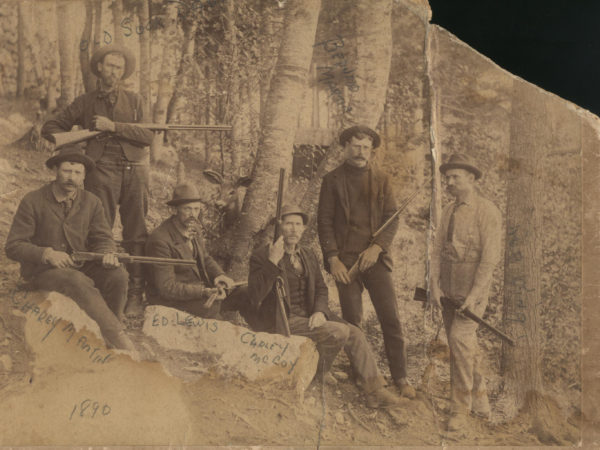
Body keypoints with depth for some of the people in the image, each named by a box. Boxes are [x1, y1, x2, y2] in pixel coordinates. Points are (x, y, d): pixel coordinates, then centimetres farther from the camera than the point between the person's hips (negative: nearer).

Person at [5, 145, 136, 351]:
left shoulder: (91, 202, 6)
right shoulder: (33, 201, -5)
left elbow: (102, 238, 5)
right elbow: (13, 247, -8)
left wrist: (108, 253, -21)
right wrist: (47, 253, -26)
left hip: (81, 266, 4)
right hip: (42, 271, -4)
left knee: (117, 275, -24)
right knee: (78, 281, -36)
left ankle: (107, 338, -11)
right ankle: (120, 339, -38)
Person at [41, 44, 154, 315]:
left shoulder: (133, 101, 16)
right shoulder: (85, 103, 15)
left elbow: (148, 136, 0)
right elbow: (50, 127, 20)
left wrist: (114, 126, -9)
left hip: (134, 170, 1)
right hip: (101, 171, -1)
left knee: (136, 235, -1)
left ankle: (135, 294, 3)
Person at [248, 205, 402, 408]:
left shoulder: (308, 255, 13)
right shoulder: (261, 257, -8)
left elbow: (321, 288, 16)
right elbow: (255, 295, -19)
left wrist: (320, 311, -6)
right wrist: (272, 262, -28)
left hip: (309, 316, 7)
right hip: (284, 321, -7)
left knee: (355, 333, -11)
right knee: (339, 332, -24)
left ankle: (375, 391, -5)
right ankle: (321, 369, 3)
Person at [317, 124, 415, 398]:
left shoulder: (381, 180, 13)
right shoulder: (333, 180, 7)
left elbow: (392, 219, 8)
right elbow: (324, 222, 4)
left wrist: (377, 247, -9)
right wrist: (333, 259, -6)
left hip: (375, 258, 1)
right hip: (345, 260, -1)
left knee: (391, 319, -4)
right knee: (352, 321, 0)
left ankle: (401, 379, 3)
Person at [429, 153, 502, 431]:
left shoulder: (487, 212, -11)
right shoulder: (448, 211, 9)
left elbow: (490, 258, -16)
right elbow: (438, 249, 7)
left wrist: (474, 295, -20)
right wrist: (435, 286, -4)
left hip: (473, 287, -6)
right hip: (447, 289, 6)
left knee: (460, 339, -18)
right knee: (464, 346, 12)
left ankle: (461, 407, -4)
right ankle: (480, 401, 28)